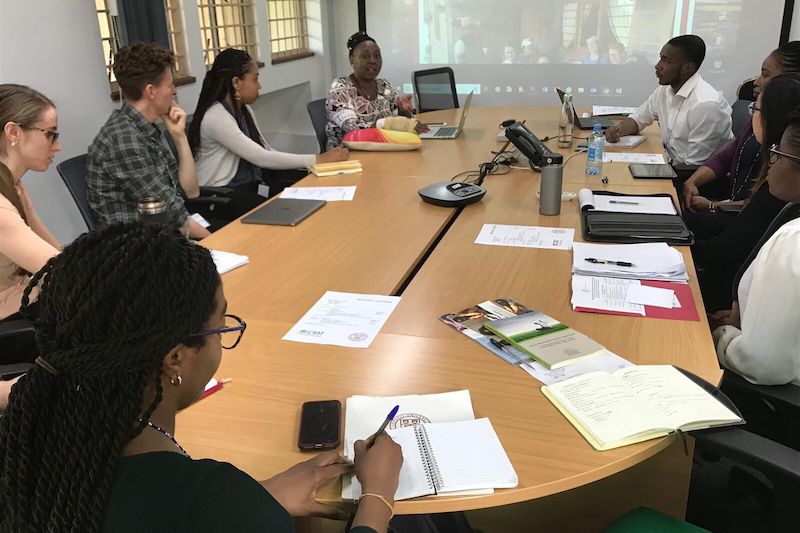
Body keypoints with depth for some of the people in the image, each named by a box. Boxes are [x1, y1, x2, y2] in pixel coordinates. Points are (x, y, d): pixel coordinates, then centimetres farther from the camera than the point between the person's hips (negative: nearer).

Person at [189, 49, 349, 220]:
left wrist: (317, 164, -10)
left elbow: (267, 153, 3)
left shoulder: (244, 110, 8)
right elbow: (263, 158, -24)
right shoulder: (216, 117, -20)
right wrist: (319, 159, -21)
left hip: (249, 182, 8)